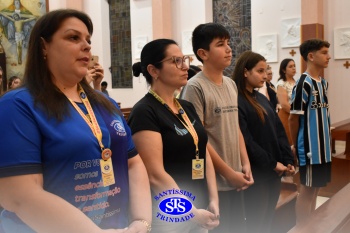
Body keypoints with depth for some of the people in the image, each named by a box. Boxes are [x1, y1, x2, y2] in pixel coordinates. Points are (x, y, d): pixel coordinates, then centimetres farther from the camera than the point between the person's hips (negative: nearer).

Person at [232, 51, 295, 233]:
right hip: (256, 173, -8)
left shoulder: (262, 99, 12)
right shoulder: (236, 101, -14)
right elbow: (245, 141, -19)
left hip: (274, 171, 8)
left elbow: (279, 132, 11)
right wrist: (272, 164, -14)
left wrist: (288, 161, 0)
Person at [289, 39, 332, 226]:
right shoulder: (304, 84, -16)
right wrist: (294, 145, -6)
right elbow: (293, 118, -13)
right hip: (309, 147, -8)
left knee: (316, 188, 15)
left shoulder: (323, 83, 10)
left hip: (323, 146, 8)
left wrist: (326, 140, 12)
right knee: (307, 189, 2)